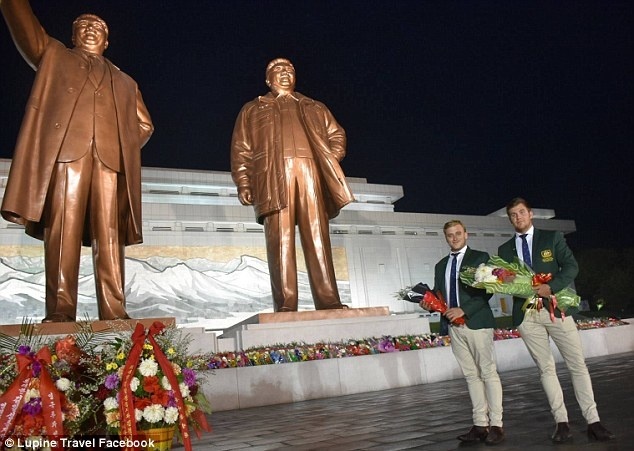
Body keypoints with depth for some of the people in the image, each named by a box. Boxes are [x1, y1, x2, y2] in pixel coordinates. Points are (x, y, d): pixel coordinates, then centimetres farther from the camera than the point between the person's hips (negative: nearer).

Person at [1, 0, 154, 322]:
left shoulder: (124, 83, 31)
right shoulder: (54, 57, 28)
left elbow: (144, 125, 25)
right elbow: (26, 30, 13)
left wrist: (124, 147, 8)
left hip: (110, 159, 2)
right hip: (66, 151, -1)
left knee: (109, 235, -8)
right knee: (63, 230, -13)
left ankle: (114, 311, -13)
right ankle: (60, 311, -15)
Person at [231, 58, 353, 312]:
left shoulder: (315, 108, 32)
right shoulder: (252, 110, 26)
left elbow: (336, 135, 22)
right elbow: (241, 150, 14)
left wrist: (331, 159, 0)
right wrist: (243, 183, -2)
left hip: (311, 171, 2)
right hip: (274, 174, -1)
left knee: (318, 238, -8)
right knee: (280, 241, -12)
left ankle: (329, 302, -11)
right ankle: (285, 307, -15)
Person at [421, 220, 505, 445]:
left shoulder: (480, 257, 1)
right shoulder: (441, 265, 17)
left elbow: (487, 291, -8)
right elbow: (438, 294, 18)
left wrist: (464, 310, -17)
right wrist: (429, 303, -5)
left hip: (477, 323, -5)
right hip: (454, 326, 5)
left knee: (488, 373, -2)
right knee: (471, 375, 8)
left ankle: (496, 425, 3)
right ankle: (480, 424, 11)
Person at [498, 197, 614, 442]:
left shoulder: (553, 237, 5)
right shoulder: (505, 249, 11)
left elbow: (571, 266, -5)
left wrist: (551, 287, -19)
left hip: (555, 308, -1)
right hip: (527, 314, 2)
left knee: (577, 365, 0)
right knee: (545, 368, 5)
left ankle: (593, 421, 6)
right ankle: (562, 422, 11)